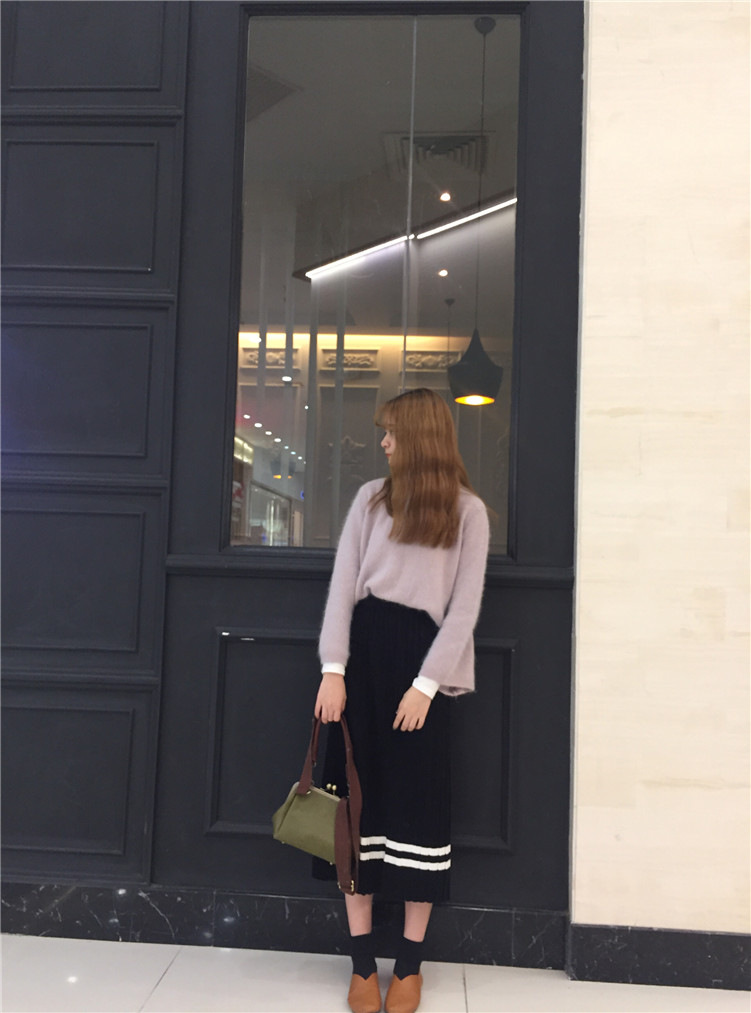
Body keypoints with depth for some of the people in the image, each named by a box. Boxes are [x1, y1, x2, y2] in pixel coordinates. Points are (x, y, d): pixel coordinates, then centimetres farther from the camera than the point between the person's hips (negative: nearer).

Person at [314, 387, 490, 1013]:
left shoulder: (468, 510, 3)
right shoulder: (372, 498, 10)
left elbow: (465, 605, -3)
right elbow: (343, 584, 3)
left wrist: (426, 684, -11)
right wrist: (332, 669, -7)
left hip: (423, 657, -2)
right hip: (363, 650, 3)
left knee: (419, 799, 2)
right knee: (358, 796, 4)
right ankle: (363, 961, 16)